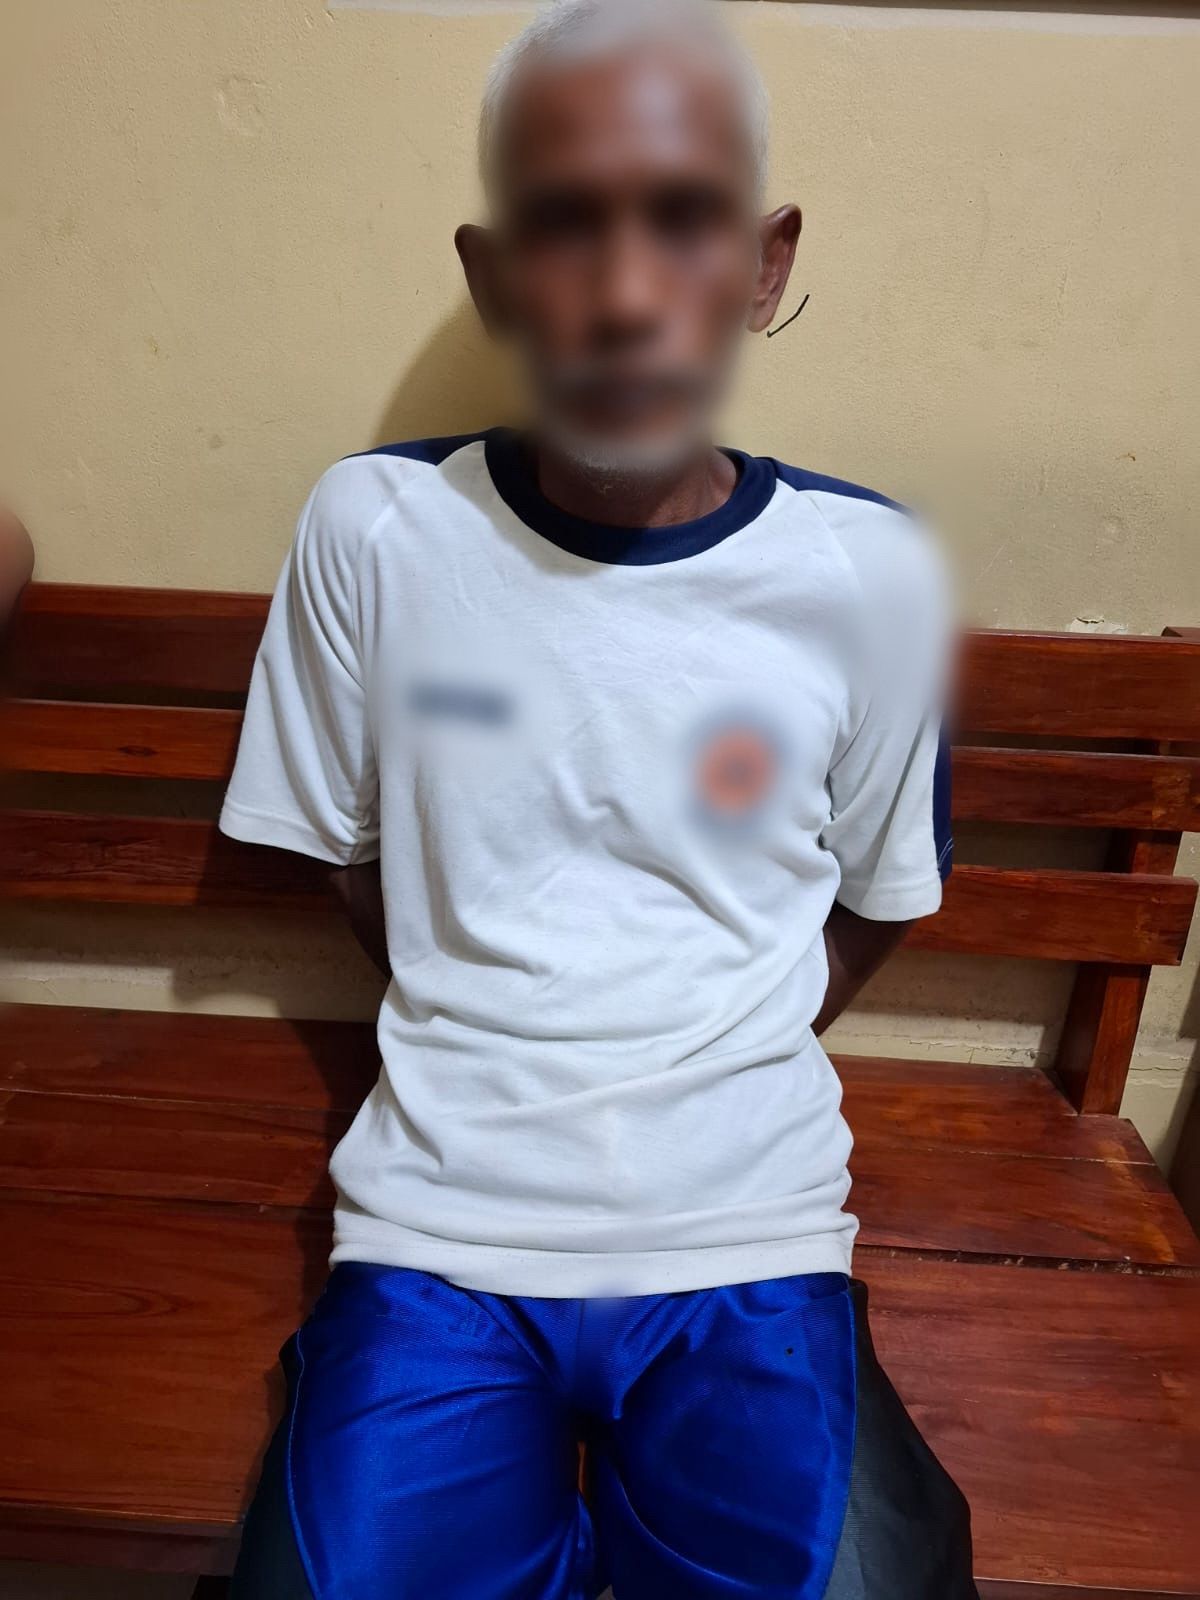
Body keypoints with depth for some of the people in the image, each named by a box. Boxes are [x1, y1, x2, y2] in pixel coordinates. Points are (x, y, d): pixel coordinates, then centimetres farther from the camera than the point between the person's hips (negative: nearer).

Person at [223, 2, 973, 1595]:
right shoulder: (374, 528, -7)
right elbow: (355, 858, 5)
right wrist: (492, 1044, 2)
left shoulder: (872, 575, -7)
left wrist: (719, 1072, 1)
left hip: (747, 1227, 1)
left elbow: (875, 895, 6)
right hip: (441, 1213, 1)